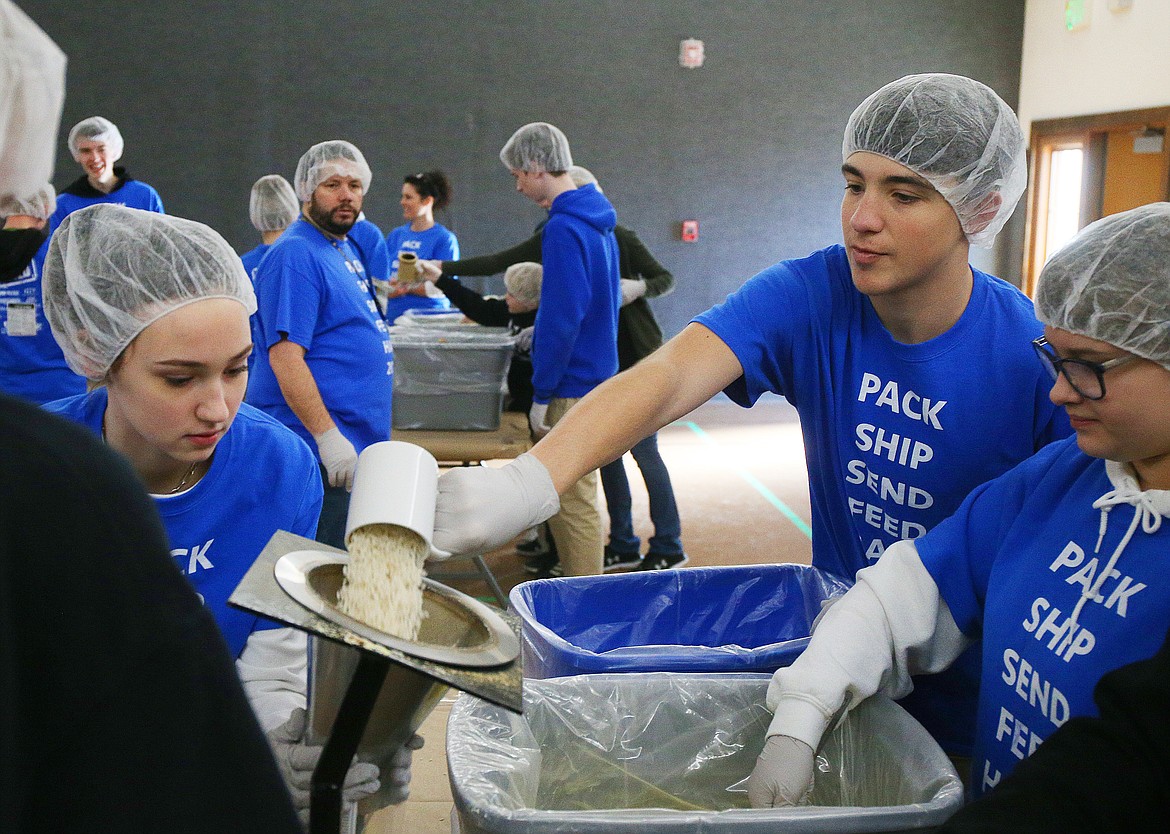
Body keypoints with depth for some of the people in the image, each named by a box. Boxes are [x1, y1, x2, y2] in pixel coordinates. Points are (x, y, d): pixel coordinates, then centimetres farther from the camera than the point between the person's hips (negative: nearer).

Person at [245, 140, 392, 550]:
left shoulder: (344, 248, 16)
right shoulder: (295, 255, -15)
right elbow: (285, 354, -23)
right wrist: (328, 436, -27)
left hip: (358, 441, 10)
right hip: (320, 444, -10)